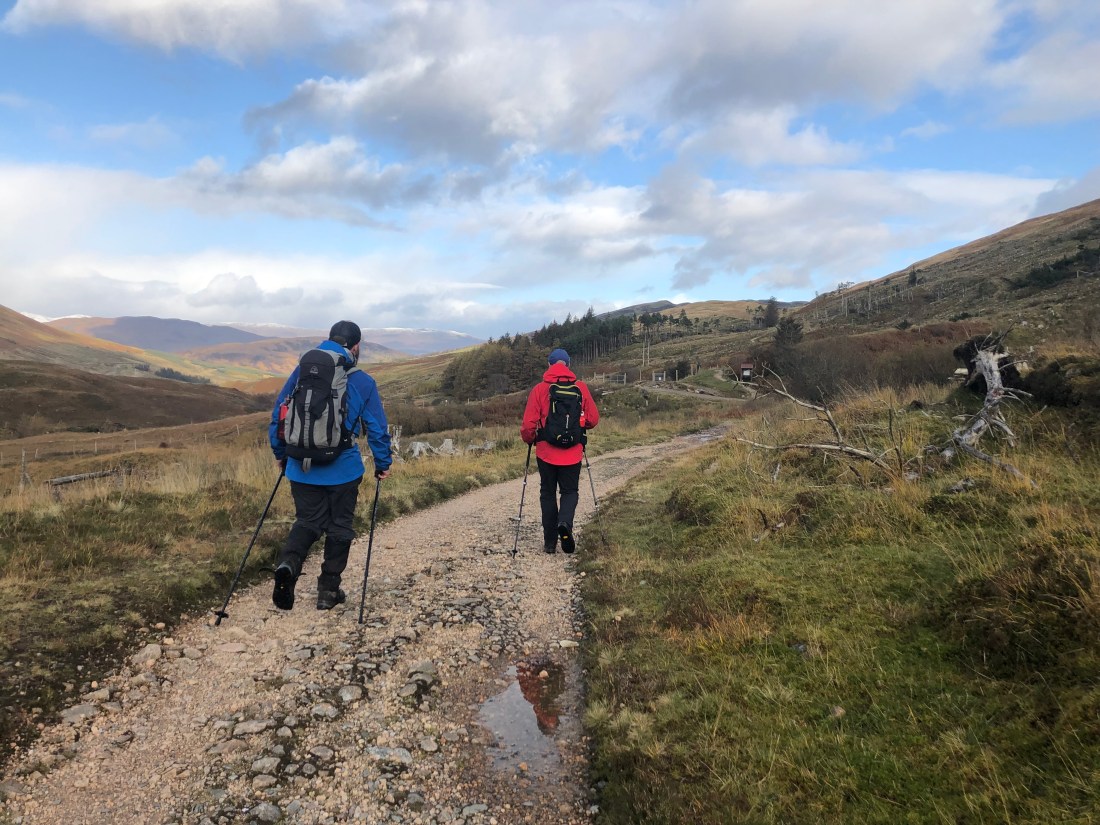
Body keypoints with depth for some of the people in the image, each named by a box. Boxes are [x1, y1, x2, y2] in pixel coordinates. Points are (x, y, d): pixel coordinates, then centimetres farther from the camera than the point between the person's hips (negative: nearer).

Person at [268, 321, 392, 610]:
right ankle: (329, 590, 19)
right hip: (343, 470, -2)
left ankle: (288, 564, -13)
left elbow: (278, 415, 7)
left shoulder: (301, 372, 1)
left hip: (301, 468, 2)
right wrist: (383, 464, 11)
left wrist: (281, 454, 19)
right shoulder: (363, 383, -5)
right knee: (339, 527, 12)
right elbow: (378, 428, -2)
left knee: (307, 522, 15)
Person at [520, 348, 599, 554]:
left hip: (546, 451, 0)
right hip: (572, 452, 1)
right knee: (570, 491, 14)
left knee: (548, 493, 13)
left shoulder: (539, 389, -7)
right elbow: (593, 419, 2)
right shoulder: (581, 388, -2)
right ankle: (565, 523, -15)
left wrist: (529, 440, 12)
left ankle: (550, 542, 14)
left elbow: (528, 424, -9)